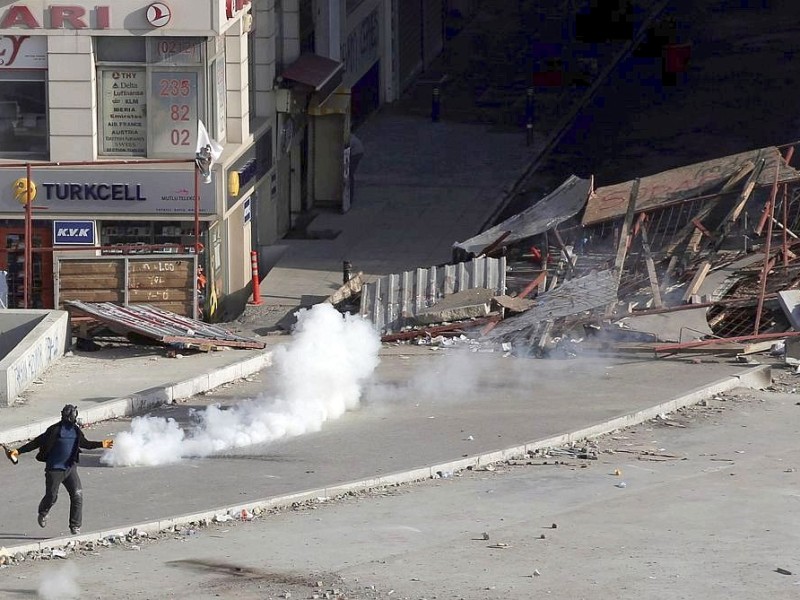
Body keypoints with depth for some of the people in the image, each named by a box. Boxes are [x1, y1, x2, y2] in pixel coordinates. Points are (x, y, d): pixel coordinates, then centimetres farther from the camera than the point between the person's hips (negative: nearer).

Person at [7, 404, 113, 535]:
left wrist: (101, 444, 24)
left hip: (70, 468, 4)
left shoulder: (76, 431, 4)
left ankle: (75, 526, -1)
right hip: (54, 469, -4)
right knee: (51, 496, 3)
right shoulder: (55, 430, -14)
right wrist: (19, 451, -11)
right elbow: (37, 442, -8)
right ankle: (43, 514, 37)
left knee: (77, 495, -8)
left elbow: (84, 443, 24)